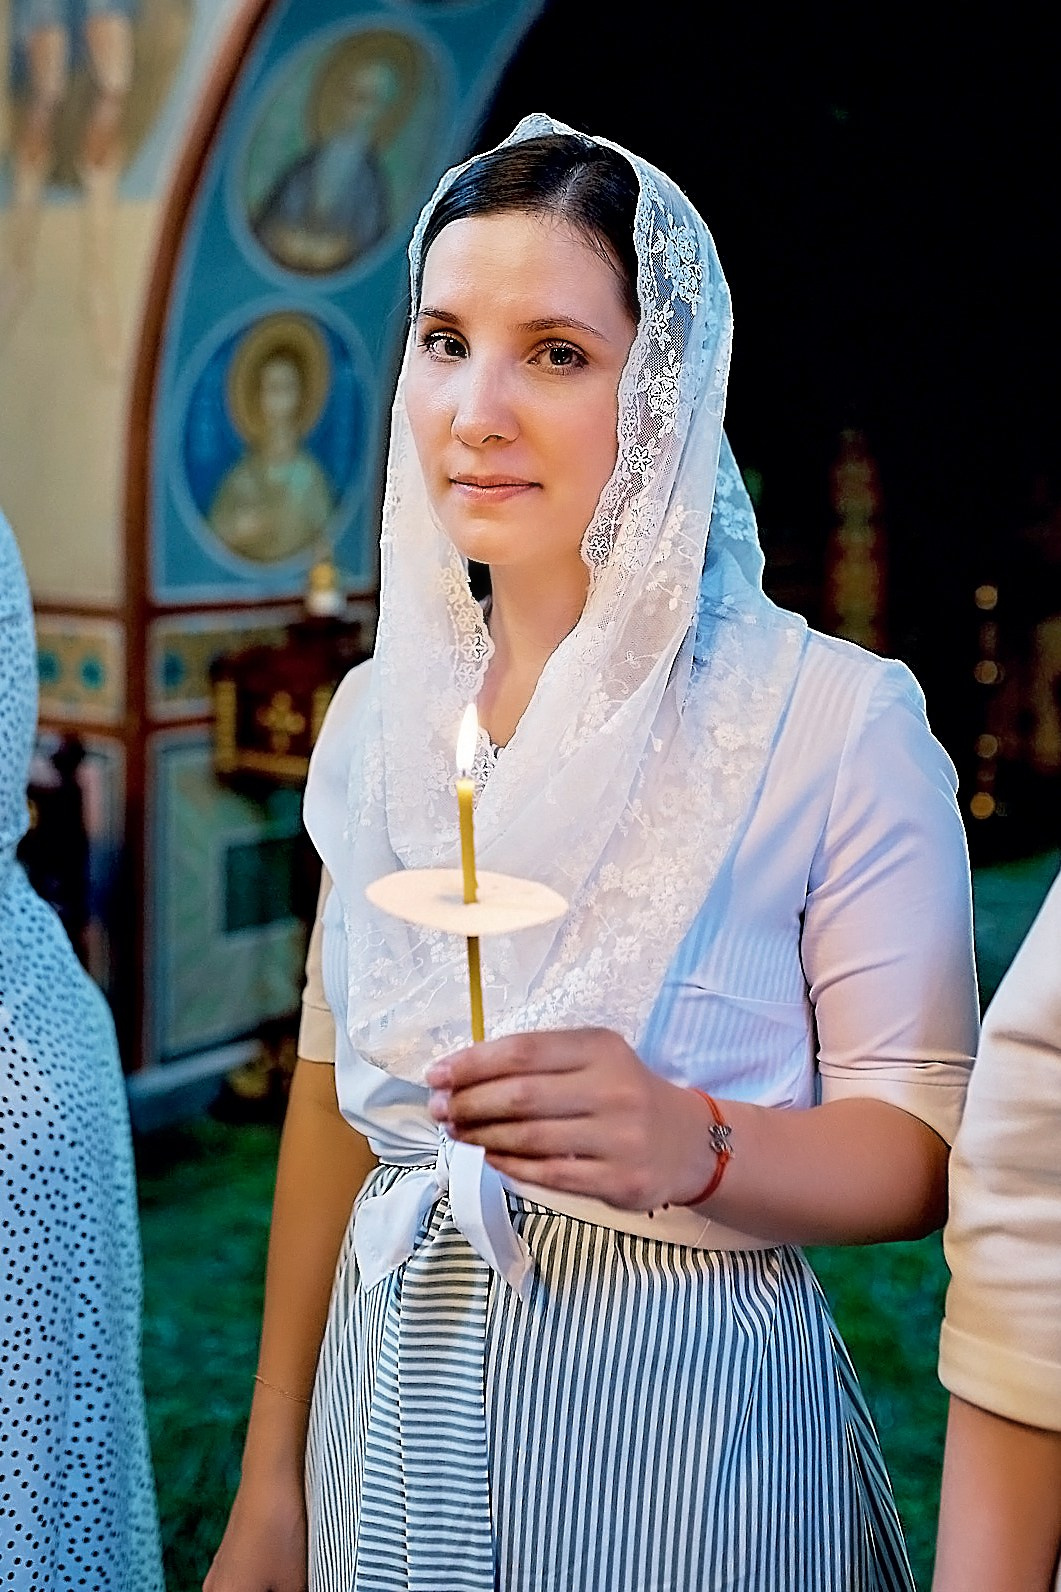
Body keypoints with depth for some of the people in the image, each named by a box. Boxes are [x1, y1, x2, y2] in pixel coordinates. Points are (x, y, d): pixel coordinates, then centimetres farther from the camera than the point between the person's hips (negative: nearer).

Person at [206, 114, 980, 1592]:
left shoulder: (841, 720, -13)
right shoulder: (377, 711, 1)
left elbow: (928, 1146, -11)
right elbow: (333, 1088, 7)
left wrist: (693, 1144, -31)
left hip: (687, 1422, -4)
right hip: (396, 1401, 4)